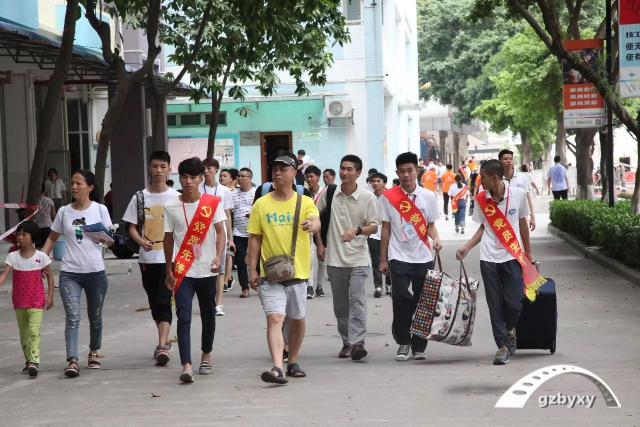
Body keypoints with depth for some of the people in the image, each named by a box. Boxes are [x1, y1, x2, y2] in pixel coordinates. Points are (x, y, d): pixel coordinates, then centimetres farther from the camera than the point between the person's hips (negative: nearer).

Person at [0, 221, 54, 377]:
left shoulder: (41, 256, -5)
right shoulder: (13, 256, 1)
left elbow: (49, 276, 3)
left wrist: (50, 296, -2)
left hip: (36, 301, -4)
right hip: (19, 301, 4)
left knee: (34, 330, -17)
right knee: (23, 333, 12)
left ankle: (34, 362, -24)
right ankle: (28, 361, 24)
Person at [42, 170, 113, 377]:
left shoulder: (100, 209, 0)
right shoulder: (64, 212, 5)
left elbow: (109, 240, 4)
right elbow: (52, 238, 15)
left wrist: (104, 238, -19)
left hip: (95, 272, 0)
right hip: (69, 273, 0)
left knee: (95, 317, 14)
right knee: (73, 316, -14)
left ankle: (93, 352, 37)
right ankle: (72, 361, -19)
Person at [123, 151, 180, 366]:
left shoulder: (175, 197, -1)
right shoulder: (140, 197, 4)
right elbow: (132, 227, 6)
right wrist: (141, 241, -14)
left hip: (169, 257, -3)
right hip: (147, 258, 3)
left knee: (163, 301, -12)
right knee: (154, 302, 13)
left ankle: (162, 345, -18)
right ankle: (165, 340, 28)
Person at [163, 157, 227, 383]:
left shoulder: (213, 202, -2)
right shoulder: (171, 206, 0)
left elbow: (220, 231, -7)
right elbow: (168, 239, 7)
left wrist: (218, 257, -22)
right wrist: (168, 270, 9)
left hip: (207, 271, 1)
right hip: (183, 271, -1)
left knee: (208, 316, 13)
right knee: (184, 318, -11)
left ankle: (206, 357, 33)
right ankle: (187, 366, -18)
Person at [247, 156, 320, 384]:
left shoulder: (305, 202, 0)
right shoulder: (261, 204, 3)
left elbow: (316, 222, -20)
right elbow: (255, 238, 5)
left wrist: (312, 224, -44)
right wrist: (252, 269, 0)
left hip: (297, 271, 1)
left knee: (297, 319, 13)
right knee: (274, 318, -14)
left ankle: (292, 362, 31)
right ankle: (277, 368, -24)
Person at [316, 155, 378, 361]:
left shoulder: (368, 197, -5)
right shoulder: (329, 193, 1)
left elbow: (374, 227, -1)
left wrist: (357, 230, -19)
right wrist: (319, 244, 8)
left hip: (358, 258, -3)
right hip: (334, 258, 3)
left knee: (357, 300, -13)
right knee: (340, 304, 10)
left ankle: (357, 342, -15)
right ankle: (346, 342, 20)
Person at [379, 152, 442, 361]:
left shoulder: (429, 196, 4)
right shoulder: (388, 197, 1)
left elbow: (430, 225, 10)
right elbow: (386, 229, 5)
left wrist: (436, 238, -12)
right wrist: (382, 260, 4)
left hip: (423, 257, 2)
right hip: (399, 257, -1)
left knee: (422, 302, 3)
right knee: (400, 299, -12)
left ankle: (419, 346, 15)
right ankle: (403, 342, 4)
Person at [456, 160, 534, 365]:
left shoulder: (518, 194, -6)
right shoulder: (481, 199, -1)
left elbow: (522, 223, 6)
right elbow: (483, 228, 10)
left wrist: (528, 252, 12)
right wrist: (466, 248, 0)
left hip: (512, 256, -1)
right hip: (489, 258, 2)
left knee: (514, 302, -4)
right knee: (495, 304, 2)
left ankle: (510, 330, 27)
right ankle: (502, 346, 11)